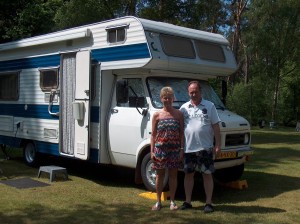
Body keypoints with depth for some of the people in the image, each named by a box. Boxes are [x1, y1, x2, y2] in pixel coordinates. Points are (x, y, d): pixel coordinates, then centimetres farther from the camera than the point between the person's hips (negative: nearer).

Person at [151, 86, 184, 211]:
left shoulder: (178, 114, 3)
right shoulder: (157, 115, 3)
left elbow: (182, 133, 3)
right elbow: (153, 134, 4)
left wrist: (182, 149, -4)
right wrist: (152, 151, -2)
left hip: (175, 149, 0)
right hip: (160, 148, 0)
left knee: (173, 174, 7)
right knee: (160, 175, 8)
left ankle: (172, 201, 19)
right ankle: (158, 201, 18)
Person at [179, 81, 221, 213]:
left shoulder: (209, 106, 0)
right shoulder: (184, 108, 6)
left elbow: (216, 126, -1)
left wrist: (218, 144, -7)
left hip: (205, 147, -3)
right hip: (188, 147, 3)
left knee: (207, 175, 3)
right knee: (188, 174, 10)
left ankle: (208, 203, 11)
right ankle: (187, 202, 21)